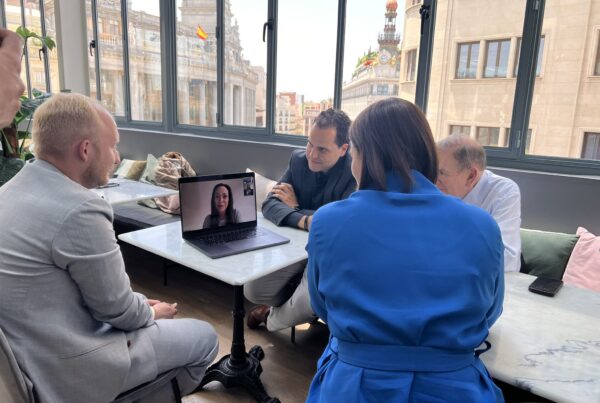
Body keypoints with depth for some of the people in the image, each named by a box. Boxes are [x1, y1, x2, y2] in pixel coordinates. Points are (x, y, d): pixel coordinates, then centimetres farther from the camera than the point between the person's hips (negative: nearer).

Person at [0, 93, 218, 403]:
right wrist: (151, 313, 3)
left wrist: (142, 306, 10)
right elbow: (116, 308, -19)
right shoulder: (79, 209, -29)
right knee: (204, 337, 6)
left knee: (143, 311, 27)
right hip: (69, 366, -9)